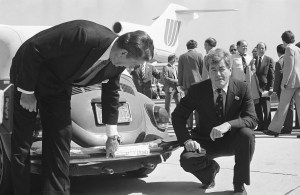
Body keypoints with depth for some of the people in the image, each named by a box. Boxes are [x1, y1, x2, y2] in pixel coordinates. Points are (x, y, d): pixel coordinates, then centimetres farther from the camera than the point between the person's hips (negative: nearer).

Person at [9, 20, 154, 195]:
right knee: (22, 140, -4)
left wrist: (112, 136, 10)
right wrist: (26, 91, -21)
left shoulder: (116, 64, -13)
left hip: (58, 86, 6)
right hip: (29, 71, -5)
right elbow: (32, 49, -28)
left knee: (61, 138, -2)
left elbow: (111, 92, 6)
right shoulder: (83, 35, -36)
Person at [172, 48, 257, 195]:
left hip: (231, 141, 0)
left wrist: (228, 125, -38)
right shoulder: (197, 90, -10)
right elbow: (177, 116, -6)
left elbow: (252, 119, -19)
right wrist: (187, 140, -23)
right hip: (206, 143, 0)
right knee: (186, 160, -28)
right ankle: (210, 169, 11)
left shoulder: (241, 88, -11)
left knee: (247, 134, -33)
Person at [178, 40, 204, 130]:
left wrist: (180, 84, 10)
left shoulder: (182, 57, 2)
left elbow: (180, 72, 4)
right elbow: (203, 70, 1)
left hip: (186, 83, 1)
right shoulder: (199, 55, -1)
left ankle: (190, 125, 4)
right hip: (198, 82, -1)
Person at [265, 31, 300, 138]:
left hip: (291, 81, -8)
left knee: (283, 106, -2)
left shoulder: (289, 49, -8)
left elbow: (289, 66, -16)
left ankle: (274, 129, 4)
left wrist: (284, 82, -15)